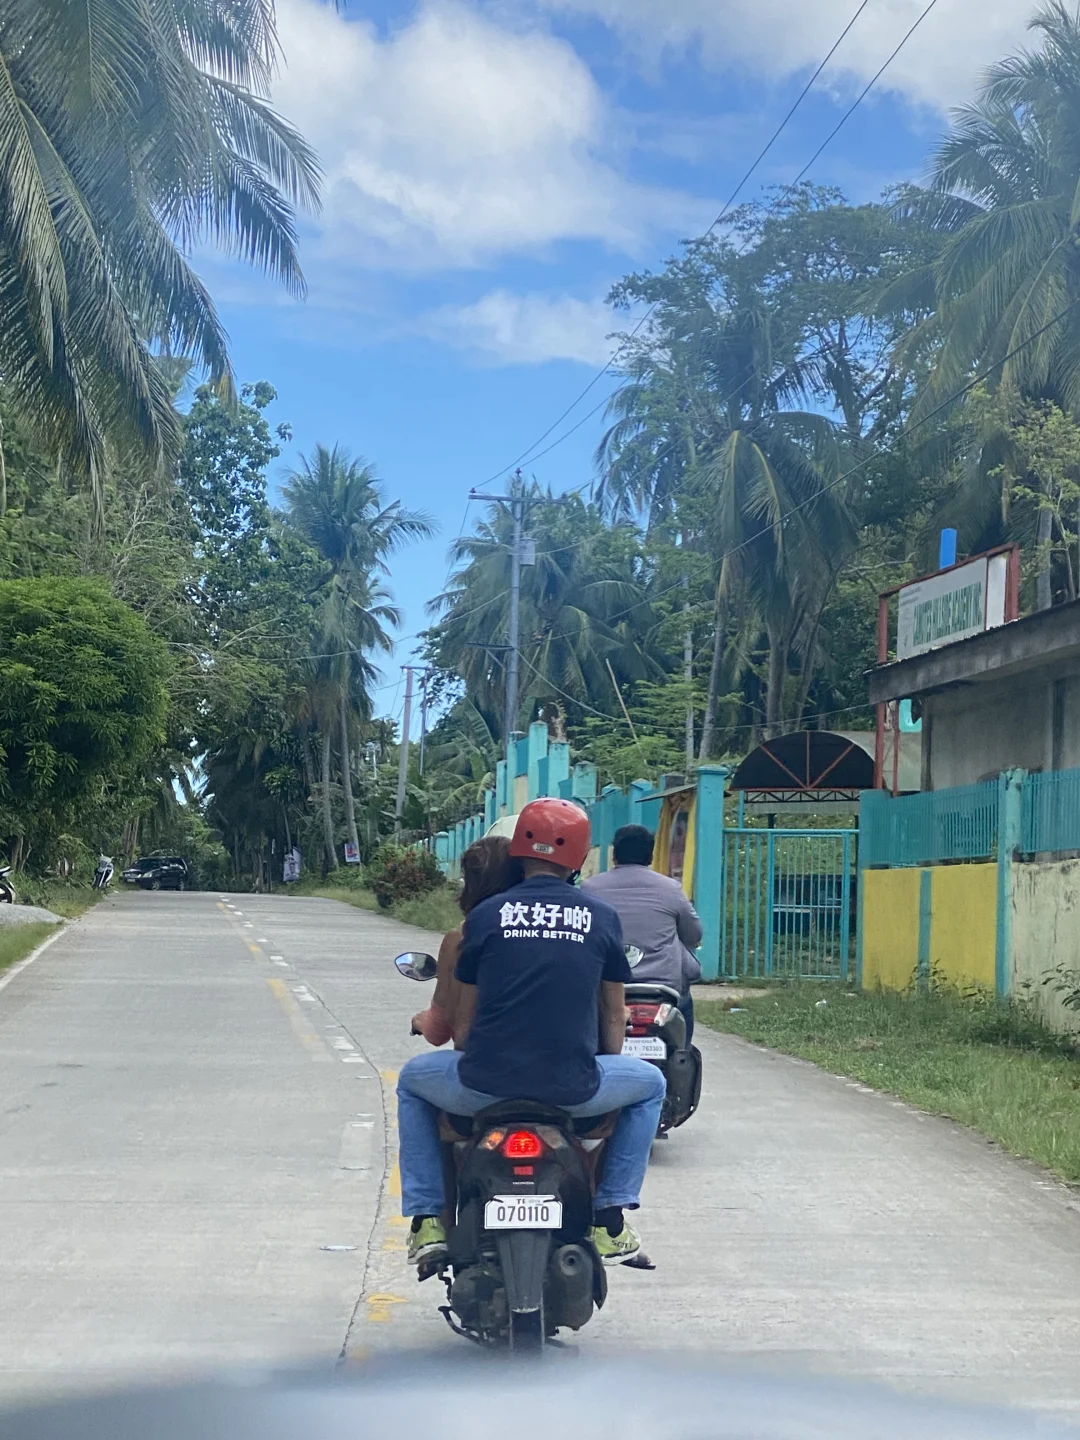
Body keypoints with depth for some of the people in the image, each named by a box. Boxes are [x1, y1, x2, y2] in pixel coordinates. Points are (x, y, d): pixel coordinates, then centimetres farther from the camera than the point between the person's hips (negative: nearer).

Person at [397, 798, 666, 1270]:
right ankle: (610, 1218, 22)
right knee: (649, 1085, 30)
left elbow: (465, 1015, 10)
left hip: (484, 1084, 0)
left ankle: (427, 1220, 23)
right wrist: (605, 1066, 35)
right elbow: (613, 1012, 15)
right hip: (572, 1089, 0)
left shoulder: (486, 914, 4)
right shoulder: (602, 918, 6)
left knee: (413, 1080, 32)